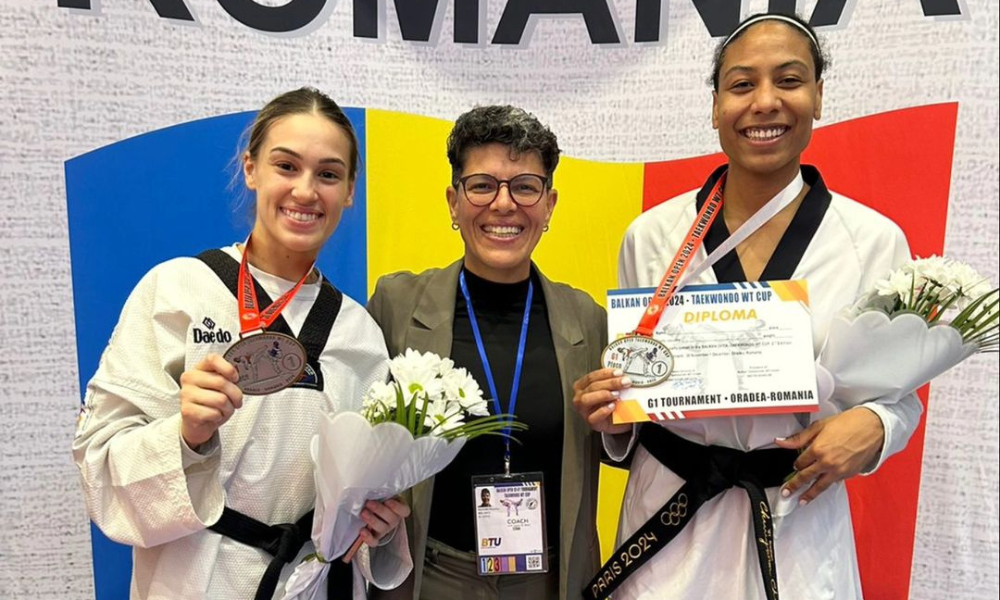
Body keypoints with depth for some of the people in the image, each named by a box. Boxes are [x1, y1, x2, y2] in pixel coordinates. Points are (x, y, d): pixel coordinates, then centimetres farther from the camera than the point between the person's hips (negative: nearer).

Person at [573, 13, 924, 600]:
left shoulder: (875, 240, -7)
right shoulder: (650, 234, -5)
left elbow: (900, 393, 4)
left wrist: (873, 426, -17)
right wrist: (611, 413, -14)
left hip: (799, 518, 0)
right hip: (668, 509, 1)